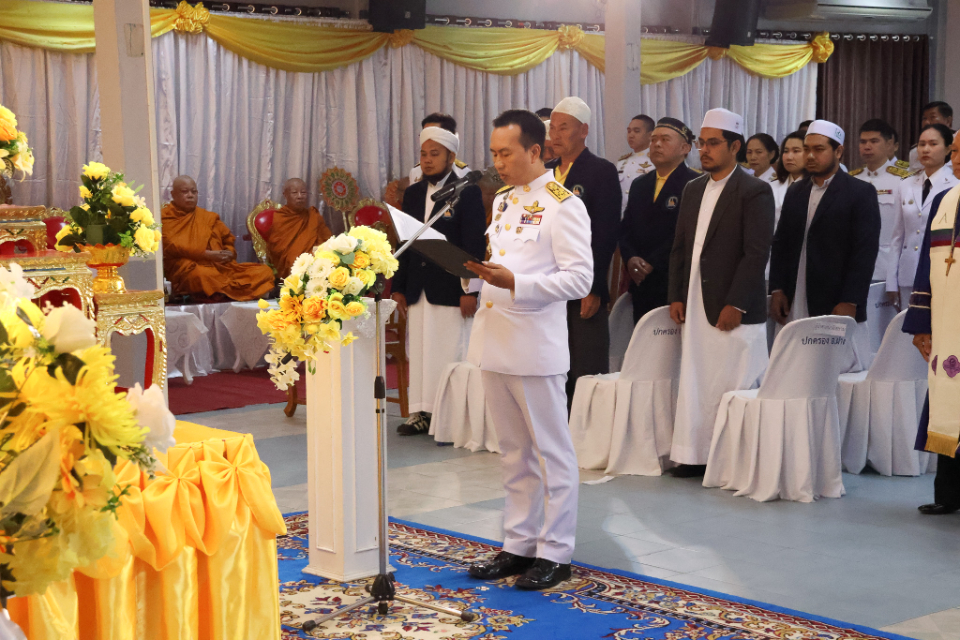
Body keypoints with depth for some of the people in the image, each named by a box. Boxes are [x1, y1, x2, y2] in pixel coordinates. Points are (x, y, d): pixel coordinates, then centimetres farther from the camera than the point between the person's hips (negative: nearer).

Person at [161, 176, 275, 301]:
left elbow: (228, 240, 27)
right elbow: (171, 246, -5)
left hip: (220, 267, 6)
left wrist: (229, 254, 1)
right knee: (202, 276, -44)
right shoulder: (164, 217, 9)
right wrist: (207, 254, -13)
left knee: (265, 271, -17)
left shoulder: (209, 217, 26)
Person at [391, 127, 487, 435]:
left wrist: (469, 290, -14)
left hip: (451, 290, -6)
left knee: (452, 355, -3)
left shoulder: (467, 192, -3)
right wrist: (399, 287, 10)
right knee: (419, 352, 8)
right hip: (418, 290, 6)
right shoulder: (412, 193, 14)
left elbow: (475, 245, -7)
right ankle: (422, 412, 14)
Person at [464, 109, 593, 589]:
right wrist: (479, 269, 4)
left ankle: (554, 554, 9)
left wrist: (514, 282, -24)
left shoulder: (562, 205, -10)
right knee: (514, 453, 14)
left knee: (551, 452, 2)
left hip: (535, 347, -8)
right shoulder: (503, 200, 16)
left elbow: (579, 278, -16)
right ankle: (518, 546, 23)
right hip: (494, 342, 8)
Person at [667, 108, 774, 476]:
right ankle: (695, 455, 12)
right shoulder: (693, 190, 15)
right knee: (694, 384, 7)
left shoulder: (754, 192, -7)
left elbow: (756, 253, -12)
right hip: (695, 307, 7)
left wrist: (735, 305, -16)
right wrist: (676, 297, 8)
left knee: (732, 387, -4)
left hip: (732, 309, -6)